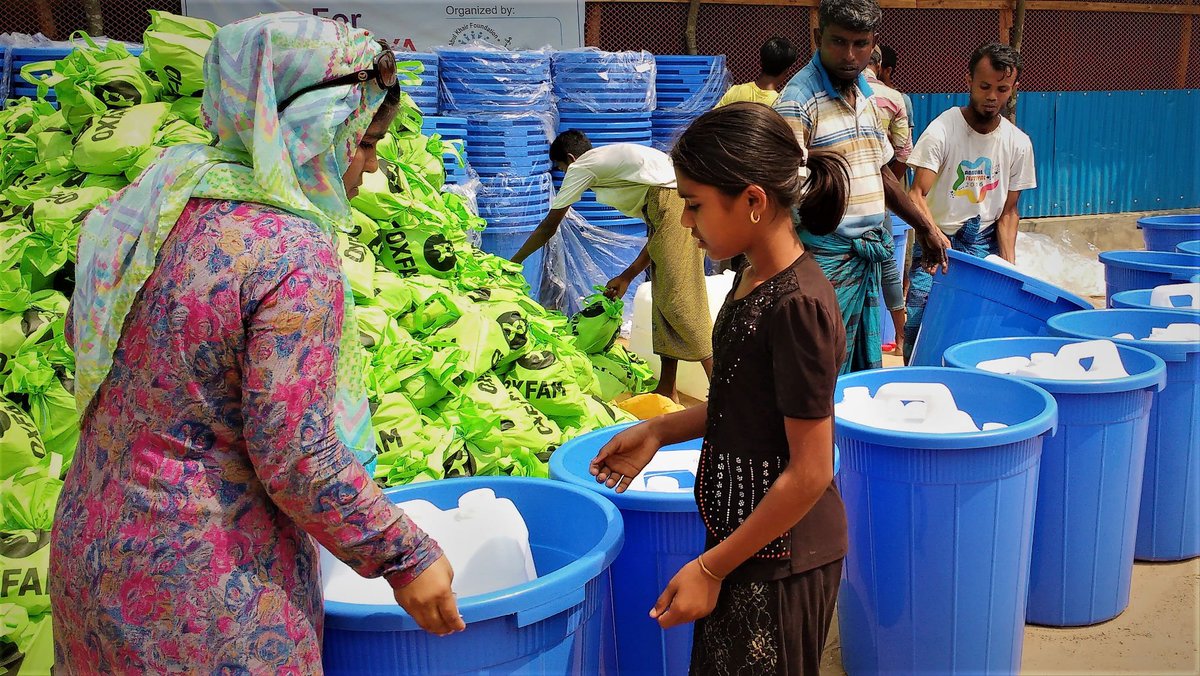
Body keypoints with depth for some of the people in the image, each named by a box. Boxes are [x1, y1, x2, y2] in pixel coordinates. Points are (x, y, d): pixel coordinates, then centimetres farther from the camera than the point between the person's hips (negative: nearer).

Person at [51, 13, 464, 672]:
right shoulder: (292, 255, -23)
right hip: (208, 593, -8)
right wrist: (404, 557, -12)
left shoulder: (151, 205, 2)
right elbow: (293, 452, -23)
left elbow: (83, 332, 16)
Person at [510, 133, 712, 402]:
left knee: (679, 300, -11)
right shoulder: (615, 159, 34)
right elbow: (660, 230, 29)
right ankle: (667, 390, 16)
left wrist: (513, 262, 33)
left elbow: (548, 227, 20)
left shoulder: (580, 167, 13)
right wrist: (628, 276, 32)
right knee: (664, 298, 13)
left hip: (674, 198, -9)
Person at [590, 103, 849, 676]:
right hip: (745, 540, 8)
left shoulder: (797, 306, -25)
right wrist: (659, 431, 7)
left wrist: (711, 568, -18)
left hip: (780, 561, -8)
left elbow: (809, 472, -22)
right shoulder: (755, 279, 3)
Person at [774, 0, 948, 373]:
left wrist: (925, 228, 26)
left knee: (868, 370, 14)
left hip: (869, 256, 8)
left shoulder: (865, 96, 13)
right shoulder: (798, 101, -13)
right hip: (827, 258, -8)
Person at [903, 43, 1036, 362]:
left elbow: (1008, 211, 5)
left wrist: (1009, 264, -8)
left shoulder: (1019, 144, -1)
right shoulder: (941, 131, -14)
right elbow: (917, 195, -19)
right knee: (918, 323, -14)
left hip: (985, 244, 3)